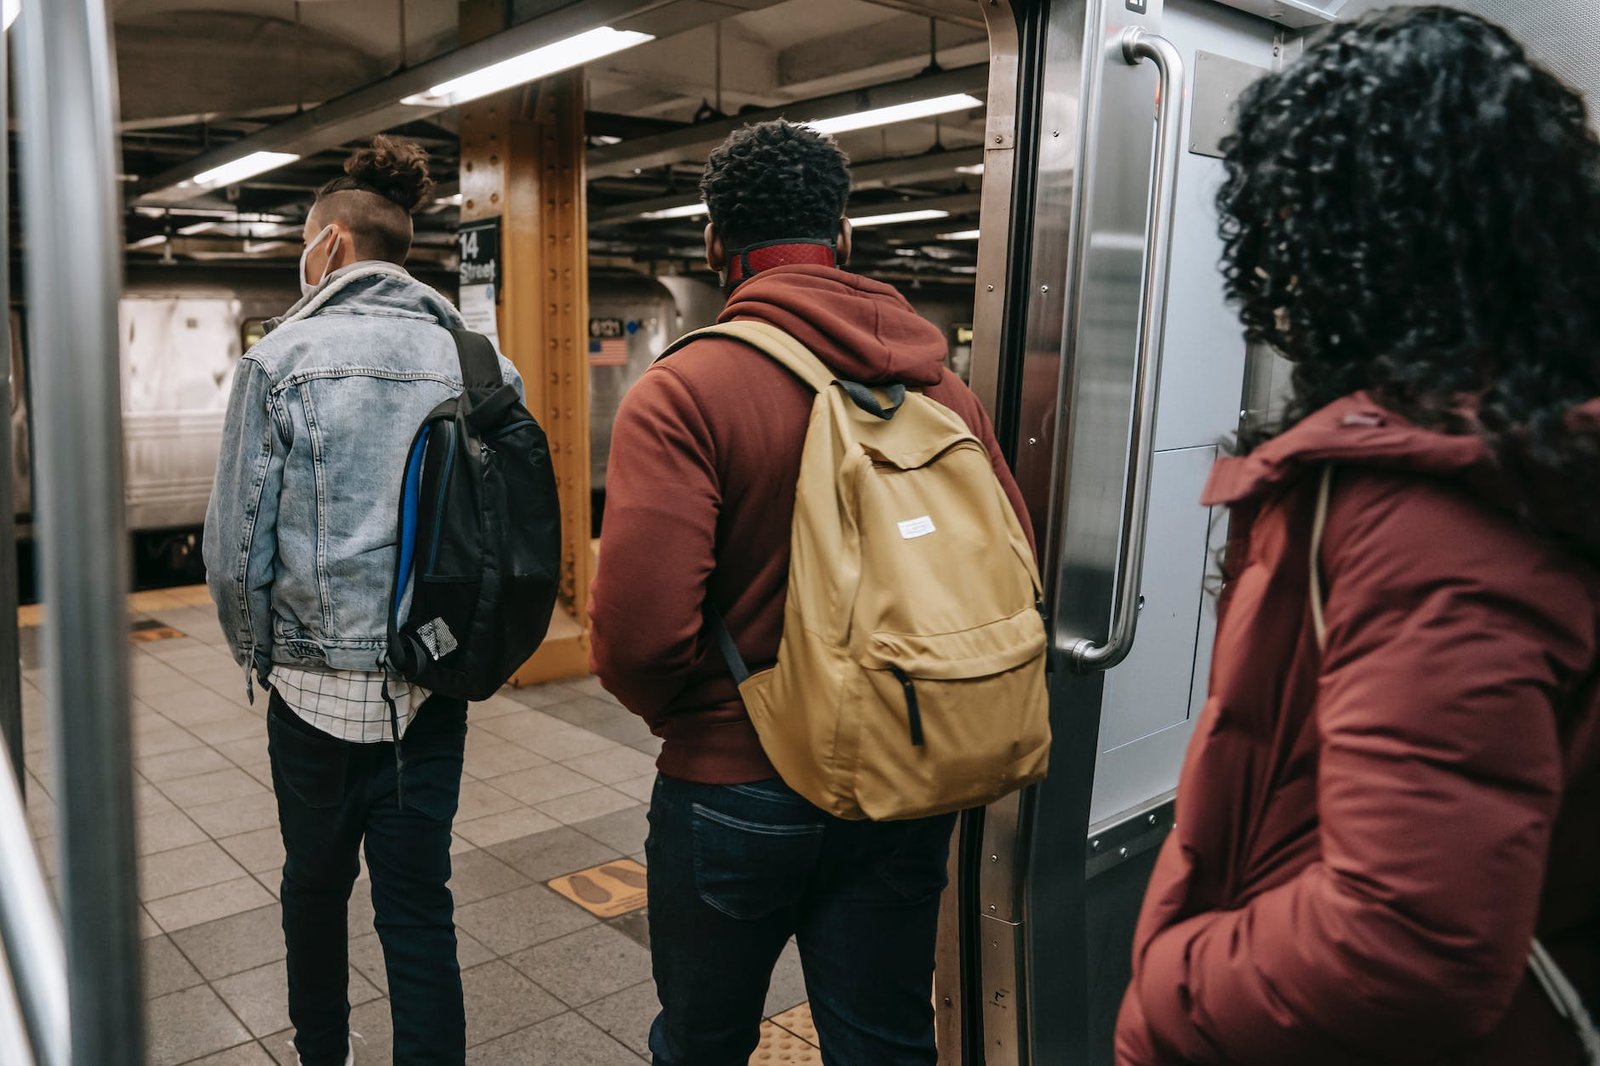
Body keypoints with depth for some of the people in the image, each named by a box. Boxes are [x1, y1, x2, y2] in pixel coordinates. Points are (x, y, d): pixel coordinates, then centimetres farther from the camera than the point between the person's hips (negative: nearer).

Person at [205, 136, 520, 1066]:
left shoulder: (284, 358, -9)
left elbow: (237, 551, -10)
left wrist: (262, 657, 7)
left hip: (319, 683, -1)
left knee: (316, 885, 21)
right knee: (420, 902, 10)